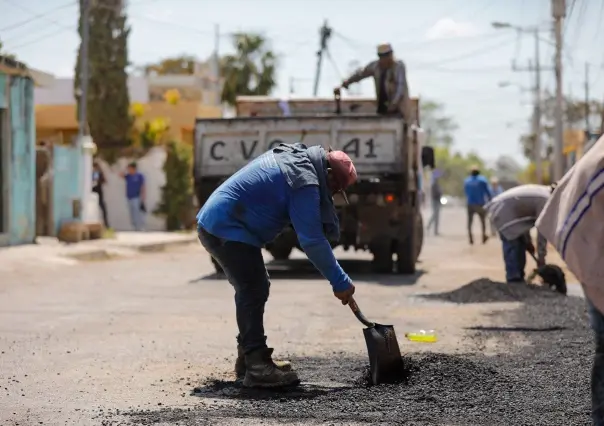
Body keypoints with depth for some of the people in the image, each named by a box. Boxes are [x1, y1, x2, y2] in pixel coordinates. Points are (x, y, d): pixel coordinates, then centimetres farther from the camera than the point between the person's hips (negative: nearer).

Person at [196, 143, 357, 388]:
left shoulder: (292, 156, 14)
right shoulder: (305, 183, -17)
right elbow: (312, 241, -19)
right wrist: (340, 282, -14)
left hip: (212, 222, 11)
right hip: (227, 229, -11)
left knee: (253, 289, 18)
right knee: (254, 291, -13)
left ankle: (249, 357, 24)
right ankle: (257, 368, -17)